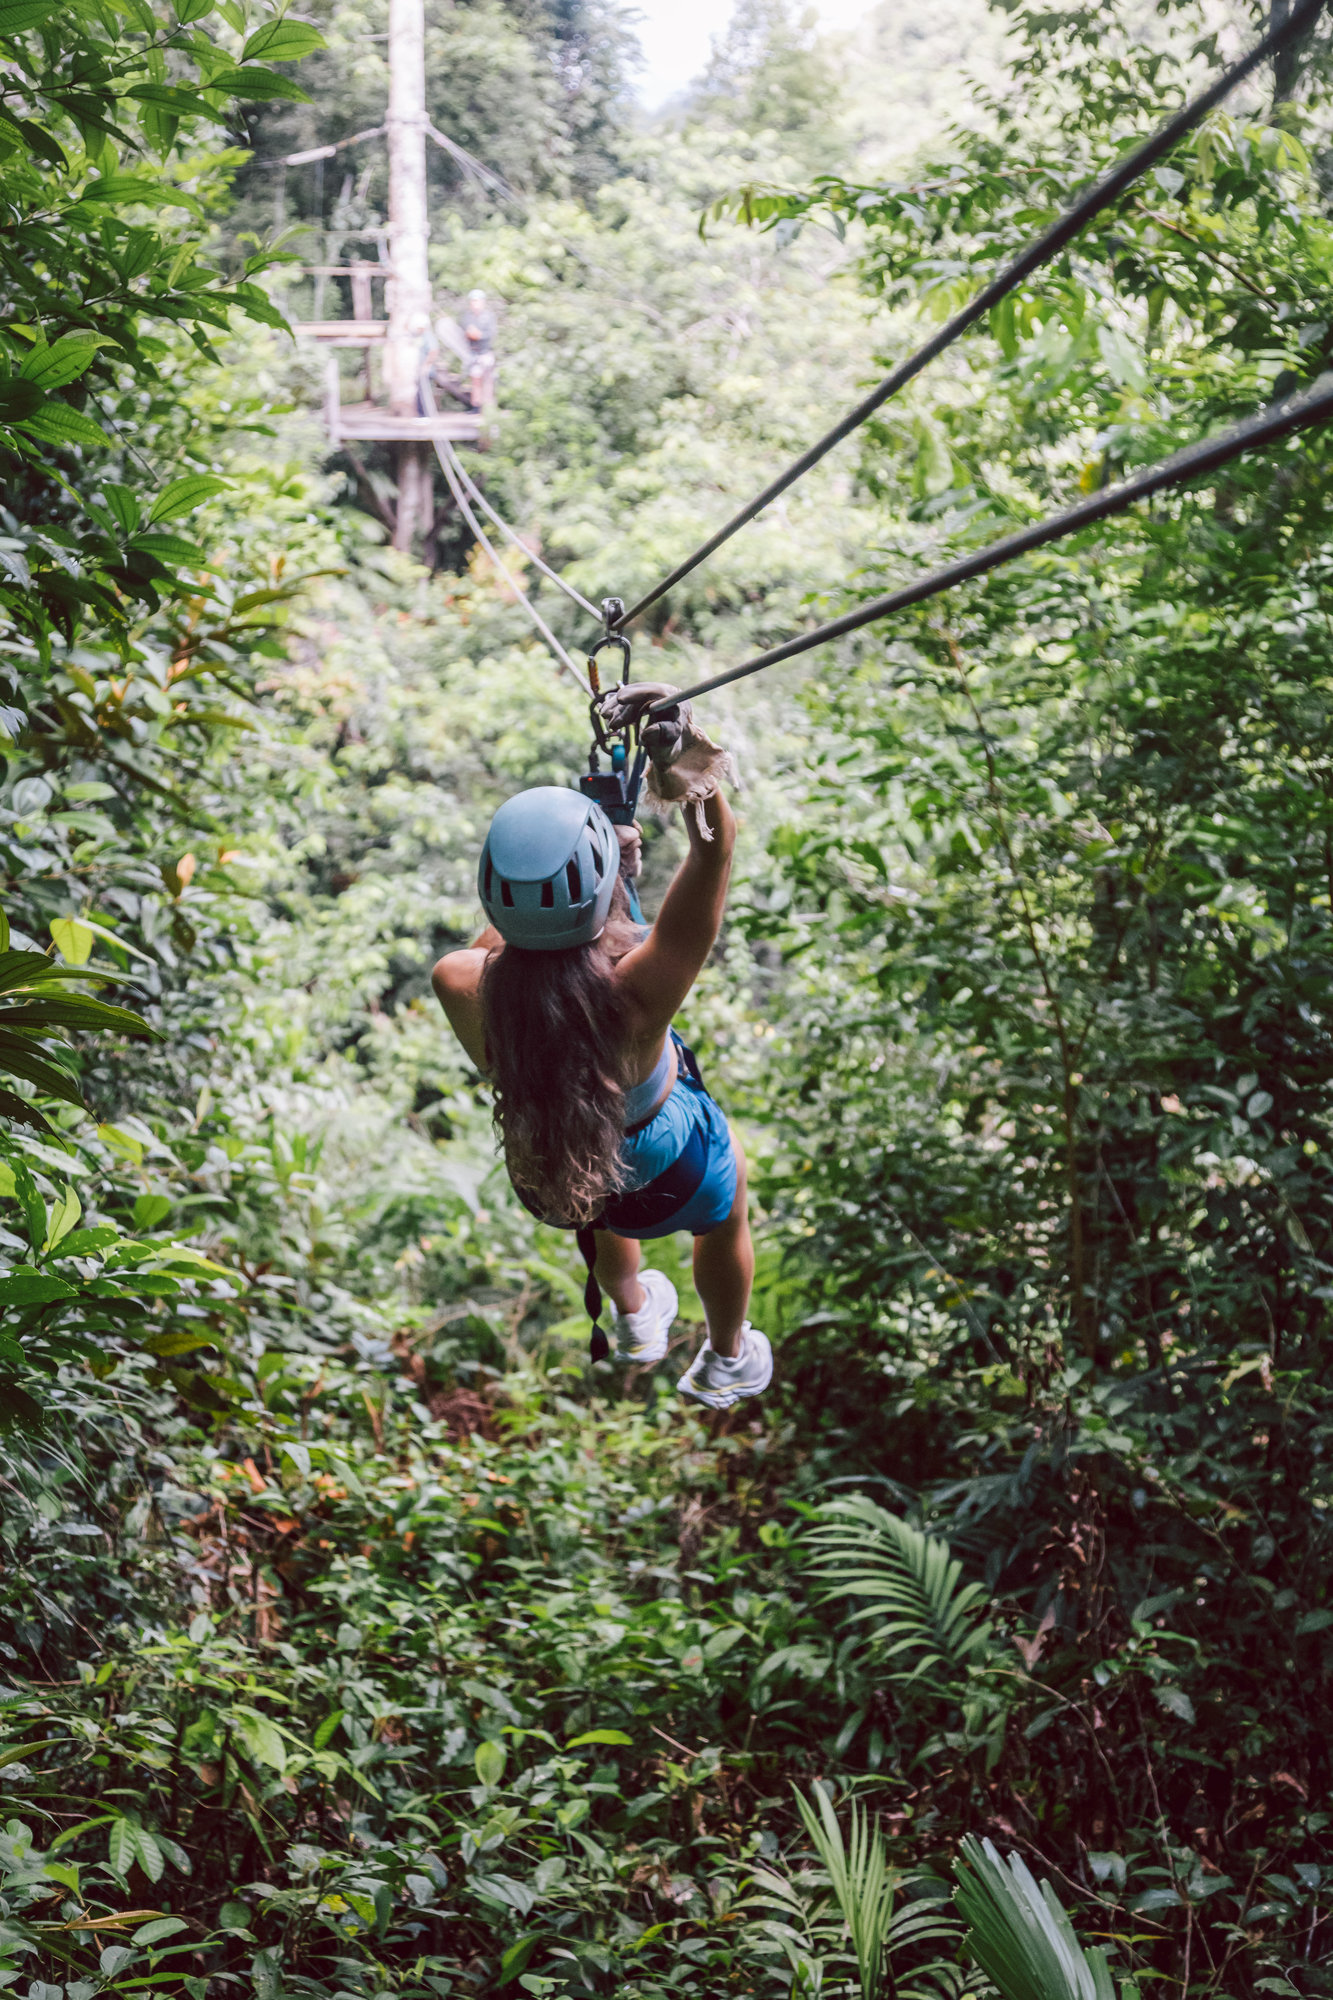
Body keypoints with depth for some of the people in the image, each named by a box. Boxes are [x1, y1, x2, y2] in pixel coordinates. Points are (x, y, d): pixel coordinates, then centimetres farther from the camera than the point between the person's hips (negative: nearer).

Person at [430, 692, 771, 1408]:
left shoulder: (462, 987, -36)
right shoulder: (638, 992, -45)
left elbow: (498, 943, -8)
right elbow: (716, 844, -37)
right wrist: (683, 757, -49)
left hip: (539, 1171, 3)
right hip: (663, 1174, -2)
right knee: (728, 1201, 35)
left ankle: (635, 1323, 71)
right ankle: (726, 1364, 60)